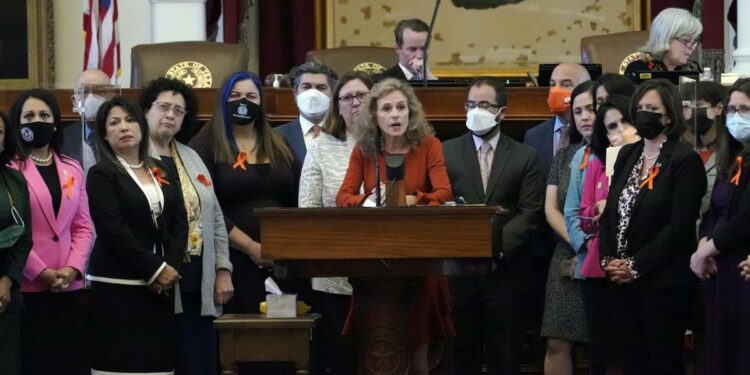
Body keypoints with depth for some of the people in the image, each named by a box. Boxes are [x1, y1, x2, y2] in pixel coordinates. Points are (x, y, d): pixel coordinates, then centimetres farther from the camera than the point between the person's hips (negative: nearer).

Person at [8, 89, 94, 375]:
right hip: (27, 287, -5)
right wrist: (41, 272, -13)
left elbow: (83, 226, 11)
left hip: (68, 286, 5)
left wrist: (72, 269, -5)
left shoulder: (72, 169, 15)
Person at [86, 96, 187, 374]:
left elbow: (180, 223, 9)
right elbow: (113, 230, -12)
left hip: (161, 283, 5)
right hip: (118, 285, -5)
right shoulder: (101, 174, -3)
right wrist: (155, 269, -14)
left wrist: (171, 267, -6)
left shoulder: (163, 172, 15)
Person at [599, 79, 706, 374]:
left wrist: (637, 266, -16)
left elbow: (679, 226, -15)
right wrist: (608, 259, -3)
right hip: (622, 280, 6)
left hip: (663, 282, -6)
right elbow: (609, 212, 12)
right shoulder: (627, 155, 12)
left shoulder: (685, 160, -9)